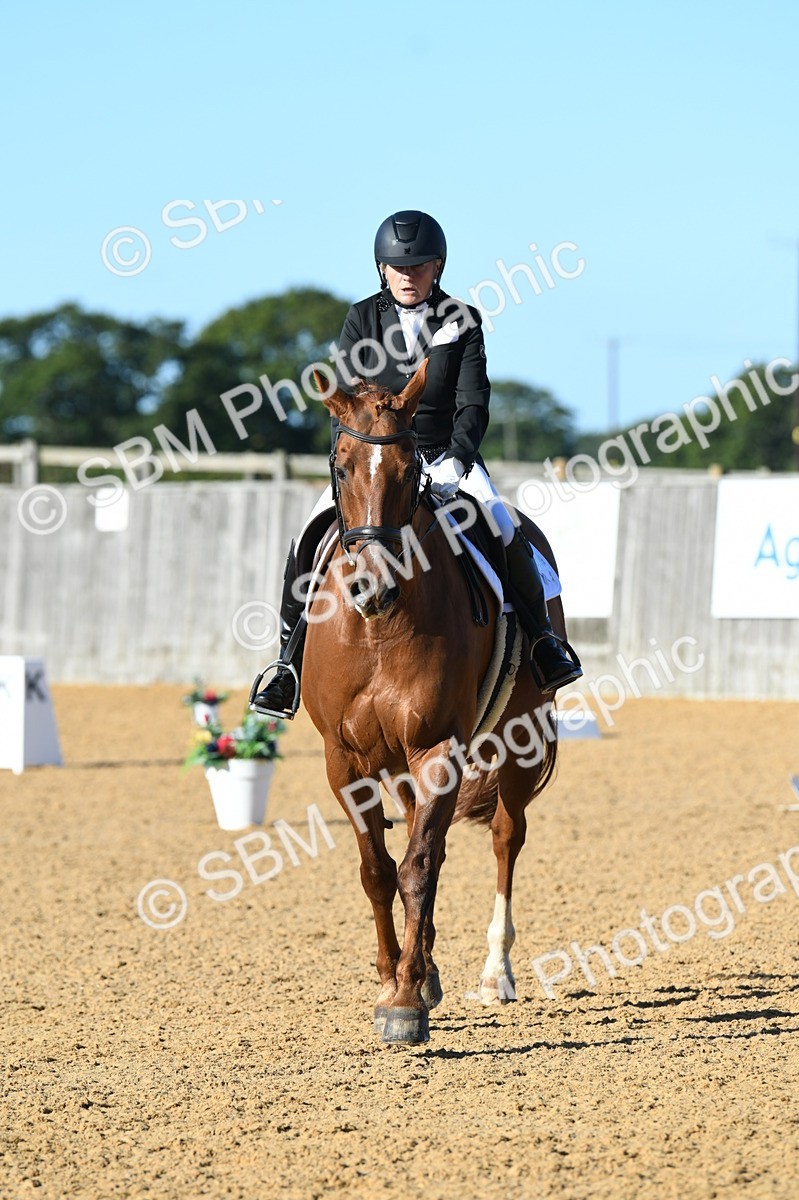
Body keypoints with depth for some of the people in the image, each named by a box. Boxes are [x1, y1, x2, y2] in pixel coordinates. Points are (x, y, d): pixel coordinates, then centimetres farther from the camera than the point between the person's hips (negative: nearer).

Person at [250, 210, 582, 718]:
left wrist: (456, 461, -25)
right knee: (312, 537, -20)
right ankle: (290, 658, -7)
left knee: (508, 538, -22)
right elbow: (345, 399, -3)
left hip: (447, 454, -1)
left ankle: (541, 637, 3)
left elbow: (473, 403, -7)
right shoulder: (362, 319, 2)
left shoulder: (462, 321, -1)